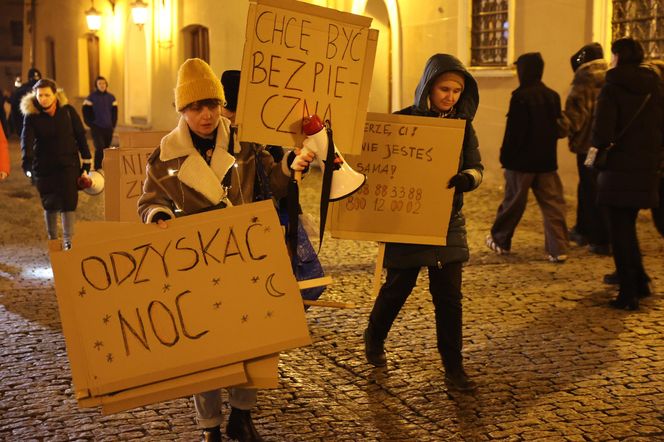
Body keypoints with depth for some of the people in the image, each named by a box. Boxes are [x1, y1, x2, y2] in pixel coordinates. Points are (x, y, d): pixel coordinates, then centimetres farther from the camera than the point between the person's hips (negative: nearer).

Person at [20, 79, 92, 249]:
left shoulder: (67, 111, -6)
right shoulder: (31, 115, -8)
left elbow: (80, 135, 0)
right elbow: (27, 139, -20)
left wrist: (86, 161, 1)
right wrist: (27, 160, -37)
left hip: (68, 163, 0)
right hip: (44, 166, 0)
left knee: (68, 202, -6)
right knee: (50, 204, 9)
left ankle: (68, 241, 2)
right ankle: (53, 240, 24)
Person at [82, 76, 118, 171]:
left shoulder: (111, 97, 10)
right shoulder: (91, 97, 0)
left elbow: (114, 112, 15)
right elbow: (86, 113, 1)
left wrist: (113, 125, 6)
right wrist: (91, 124, -5)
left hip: (108, 128, 4)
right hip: (96, 128, -4)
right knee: (99, 148, -16)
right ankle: (97, 169, -8)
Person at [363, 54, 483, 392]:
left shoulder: (463, 125, 2)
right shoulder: (403, 120, -6)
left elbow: (476, 170, -3)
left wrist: (455, 180, -23)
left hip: (447, 222, 2)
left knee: (449, 295, 1)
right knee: (397, 287, 12)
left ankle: (453, 367, 12)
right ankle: (374, 339, 39)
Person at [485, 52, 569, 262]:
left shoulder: (521, 97, -15)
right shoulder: (552, 96, 6)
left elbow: (514, 131, -16)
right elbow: (558, 127, 13)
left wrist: (505, 156, -8)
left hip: (522, 160, -5)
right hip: (547, 160, 5)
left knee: (513, 201, 8)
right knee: (552, 203, 3)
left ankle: (500, 241, 24)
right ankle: (558, 248, -2)